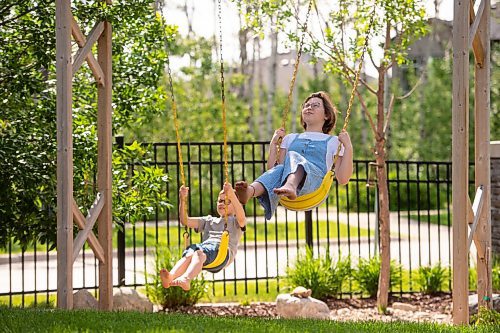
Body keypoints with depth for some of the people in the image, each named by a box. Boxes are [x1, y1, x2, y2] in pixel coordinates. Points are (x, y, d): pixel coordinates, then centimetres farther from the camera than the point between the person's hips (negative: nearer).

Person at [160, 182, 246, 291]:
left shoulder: (236, 222, 23)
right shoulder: (209, 221, 39)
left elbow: (242, 218, -5)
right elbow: (185, 221, 27)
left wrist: (232, 195, -16)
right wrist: (182, 200, 12)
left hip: (222, 250, -4)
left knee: (199, 253, -38)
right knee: (189, 254, -33)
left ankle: (185, 279, -66)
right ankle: (171, 277, -62)